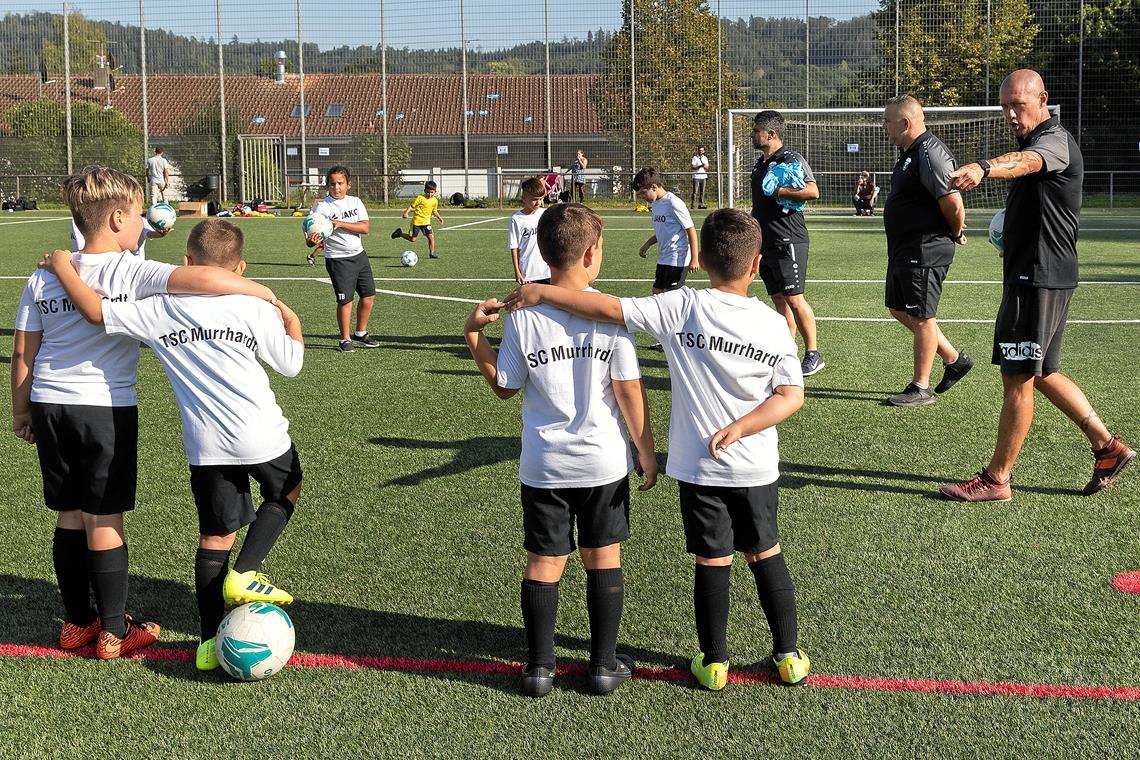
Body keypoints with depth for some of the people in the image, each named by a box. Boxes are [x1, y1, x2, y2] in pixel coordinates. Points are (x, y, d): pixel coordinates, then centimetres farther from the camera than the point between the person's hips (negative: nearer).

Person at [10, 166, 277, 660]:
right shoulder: (132, 272, -13)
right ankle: (114, 633, 13)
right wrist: (267, 295, -17)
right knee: (105, 520, 3)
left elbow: (23, 351, 7)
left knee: (70, 516, 15)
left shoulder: (44, 277, 4)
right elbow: (203, 280, -27)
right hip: (106, 408, -5)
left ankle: (77, 622, 27)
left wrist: (21, 411, 18)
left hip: (49, 405, 5)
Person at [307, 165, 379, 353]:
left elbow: (364, 228, -10)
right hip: (338, 259, -5)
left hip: (359, 255, 5)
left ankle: (360, 334, 27)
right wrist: (311, 240, -40)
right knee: (345, 300, -6)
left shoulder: (355, 202, 3)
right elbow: (312, 236, -16)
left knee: (368, 295, 10)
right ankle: (345, 340, 9)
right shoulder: (322, 206, -10)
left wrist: (340, 223, -21)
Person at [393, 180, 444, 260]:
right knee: (412, 239, 3)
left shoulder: (435, 200, 5)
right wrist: (406, 212, -23)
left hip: (426, 221, 4)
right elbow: (412, 205, -10)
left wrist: (439, 217, 10)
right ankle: (400, 233, 28)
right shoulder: (420, 198, -12)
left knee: (431, 237, -9)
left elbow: (434, 211, 20)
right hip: (417, 221, -4)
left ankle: (432, 253, 1)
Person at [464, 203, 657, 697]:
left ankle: (539, 666, 17)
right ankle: (604, 664, 20)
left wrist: (473, 336, 7)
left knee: (543, 562, 11)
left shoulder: (522, 316, -9)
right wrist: (645, 450, 2)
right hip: (604, 462, -1)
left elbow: (504, 387, 0)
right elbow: (629, 389, -9)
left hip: (544, 466, 1)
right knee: (603, 559, 13)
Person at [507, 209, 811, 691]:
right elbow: (792, 395, -10)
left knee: (712, 561, 9)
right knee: (766, 554, 17)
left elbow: (610, 309, -19)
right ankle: (788, 655, 25)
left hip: (700, 468, -2)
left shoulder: (682, 307, -13)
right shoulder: (775, 324, -6)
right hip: (756, 469, 2)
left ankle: (714, 662, 21)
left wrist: (542, 293, -13)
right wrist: (738, 429, -12)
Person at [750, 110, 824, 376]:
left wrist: (778, 191, -21)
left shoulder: (791, 160, -10)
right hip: (766, 243, 9)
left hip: (788, 242, -9)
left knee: (794, 299, -9)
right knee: (779, 299, 10)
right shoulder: (760, 165, 17)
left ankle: (813, 354, -1)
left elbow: (813, 191, -22)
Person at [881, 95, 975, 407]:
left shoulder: (929, 155, -21)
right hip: (904, 250, 11)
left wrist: (956, 234, -8)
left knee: (921, 317, -2)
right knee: (900, 311, 18)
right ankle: (953, 359, 29)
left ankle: (920, 388, 8)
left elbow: (954, 203, -25)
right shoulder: (909, 151, 12)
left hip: (925, 250, -11)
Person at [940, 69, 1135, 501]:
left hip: (1040, 277, -11)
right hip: (1032, 274, 11)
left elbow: (1026, 162, -39)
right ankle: (1107, 448, 24)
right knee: (1041, 374, 17)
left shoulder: (1055, 139, -15)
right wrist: (1011, 229, 13)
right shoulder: (1033, 142, 18)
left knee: (1017, 378, -5)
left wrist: (983, 168, -60)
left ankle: (996, 479, 2)